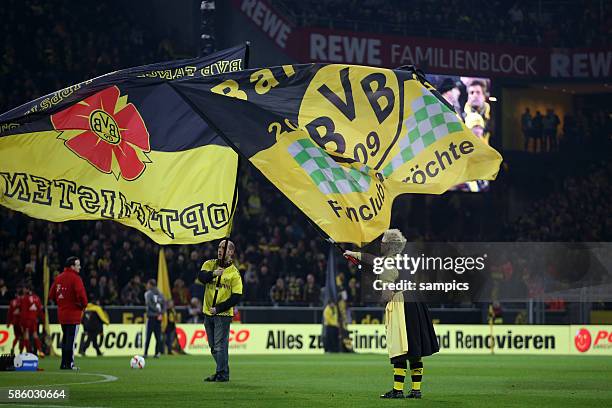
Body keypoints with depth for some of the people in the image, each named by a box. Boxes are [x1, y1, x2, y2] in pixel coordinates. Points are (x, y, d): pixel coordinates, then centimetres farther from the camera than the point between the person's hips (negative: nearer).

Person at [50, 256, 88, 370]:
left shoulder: (58, 278, 9)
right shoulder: (75, 278, -14)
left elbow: (51, 295, 13)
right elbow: (81, 295, -23)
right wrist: (84, 305, -4)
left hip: (62, 313, 7)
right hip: (73, 314, -7)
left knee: (65, 338, 15)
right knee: (71, 339, -4)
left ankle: (64, 363, 17)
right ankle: (69, 364, -5)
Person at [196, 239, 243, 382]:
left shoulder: (234, 273, -5)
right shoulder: (210, 264, 7)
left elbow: (236, 297, -9)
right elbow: (201, 277, -13)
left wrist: (218, 308, -14)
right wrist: (213, 274, -31)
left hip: (223, 314, -5)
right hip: (208, 312, 5)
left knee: (220, 345, -8)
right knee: (213, 346, 11)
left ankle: (222, 374, -2)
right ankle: (222, 371, 23)